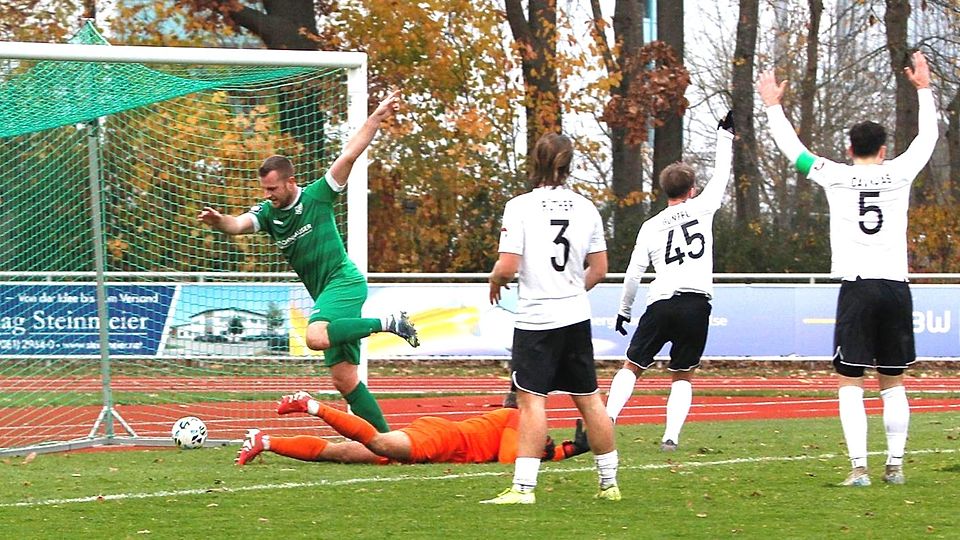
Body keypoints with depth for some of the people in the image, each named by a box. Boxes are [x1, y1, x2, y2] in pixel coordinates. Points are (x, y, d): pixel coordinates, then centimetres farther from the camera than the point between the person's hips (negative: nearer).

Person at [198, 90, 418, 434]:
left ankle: (387, 323, -18)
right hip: (325, 293, 7)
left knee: (316, 337, -34)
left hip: (343, 281, -7)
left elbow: (349, 155, -9)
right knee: (344, 380, 2)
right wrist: (219, 222, -34)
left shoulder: (316, 197, -5)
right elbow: (240, 224, -12)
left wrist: (377, 118, -16)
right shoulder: (268, 213, 7)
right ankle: (385, 439, 9)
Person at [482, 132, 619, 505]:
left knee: (532, 400, -7)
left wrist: (494, 282, 7)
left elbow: (508, 267, -14)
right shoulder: (586, 208, 5)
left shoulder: (521, 206, -9)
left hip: (536, 318, -5)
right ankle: (609, 483, 19)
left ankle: (523, 487, -13)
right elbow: (599, 269, 10)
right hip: (577, 316, 5)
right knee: (588, 399, 12)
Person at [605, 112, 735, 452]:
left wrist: (624, 311, 20)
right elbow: (721, 176, 21)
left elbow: (634, 273, 9)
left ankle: (607, 421, -9)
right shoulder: (701, 208, 7)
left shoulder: (650, 226, 11)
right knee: (682, 375, 12)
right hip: (697, 304, 0)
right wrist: (725, 134, 32)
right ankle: (671, 436, -4)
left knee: (632, 366, 11)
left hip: (660, 303, 0)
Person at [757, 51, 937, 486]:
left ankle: (859, 466, -13)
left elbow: (791, 148, 14)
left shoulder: (836, 177, 2)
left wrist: (773, 106, 28)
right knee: (893, 382, 12)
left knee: (849, 383, -2)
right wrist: (924, 89, 36)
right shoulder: (899, 174, 6)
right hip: (896, 287, 3)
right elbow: (927, 137, 23)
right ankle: (895, 464, 12)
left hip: (856, 287, -2)